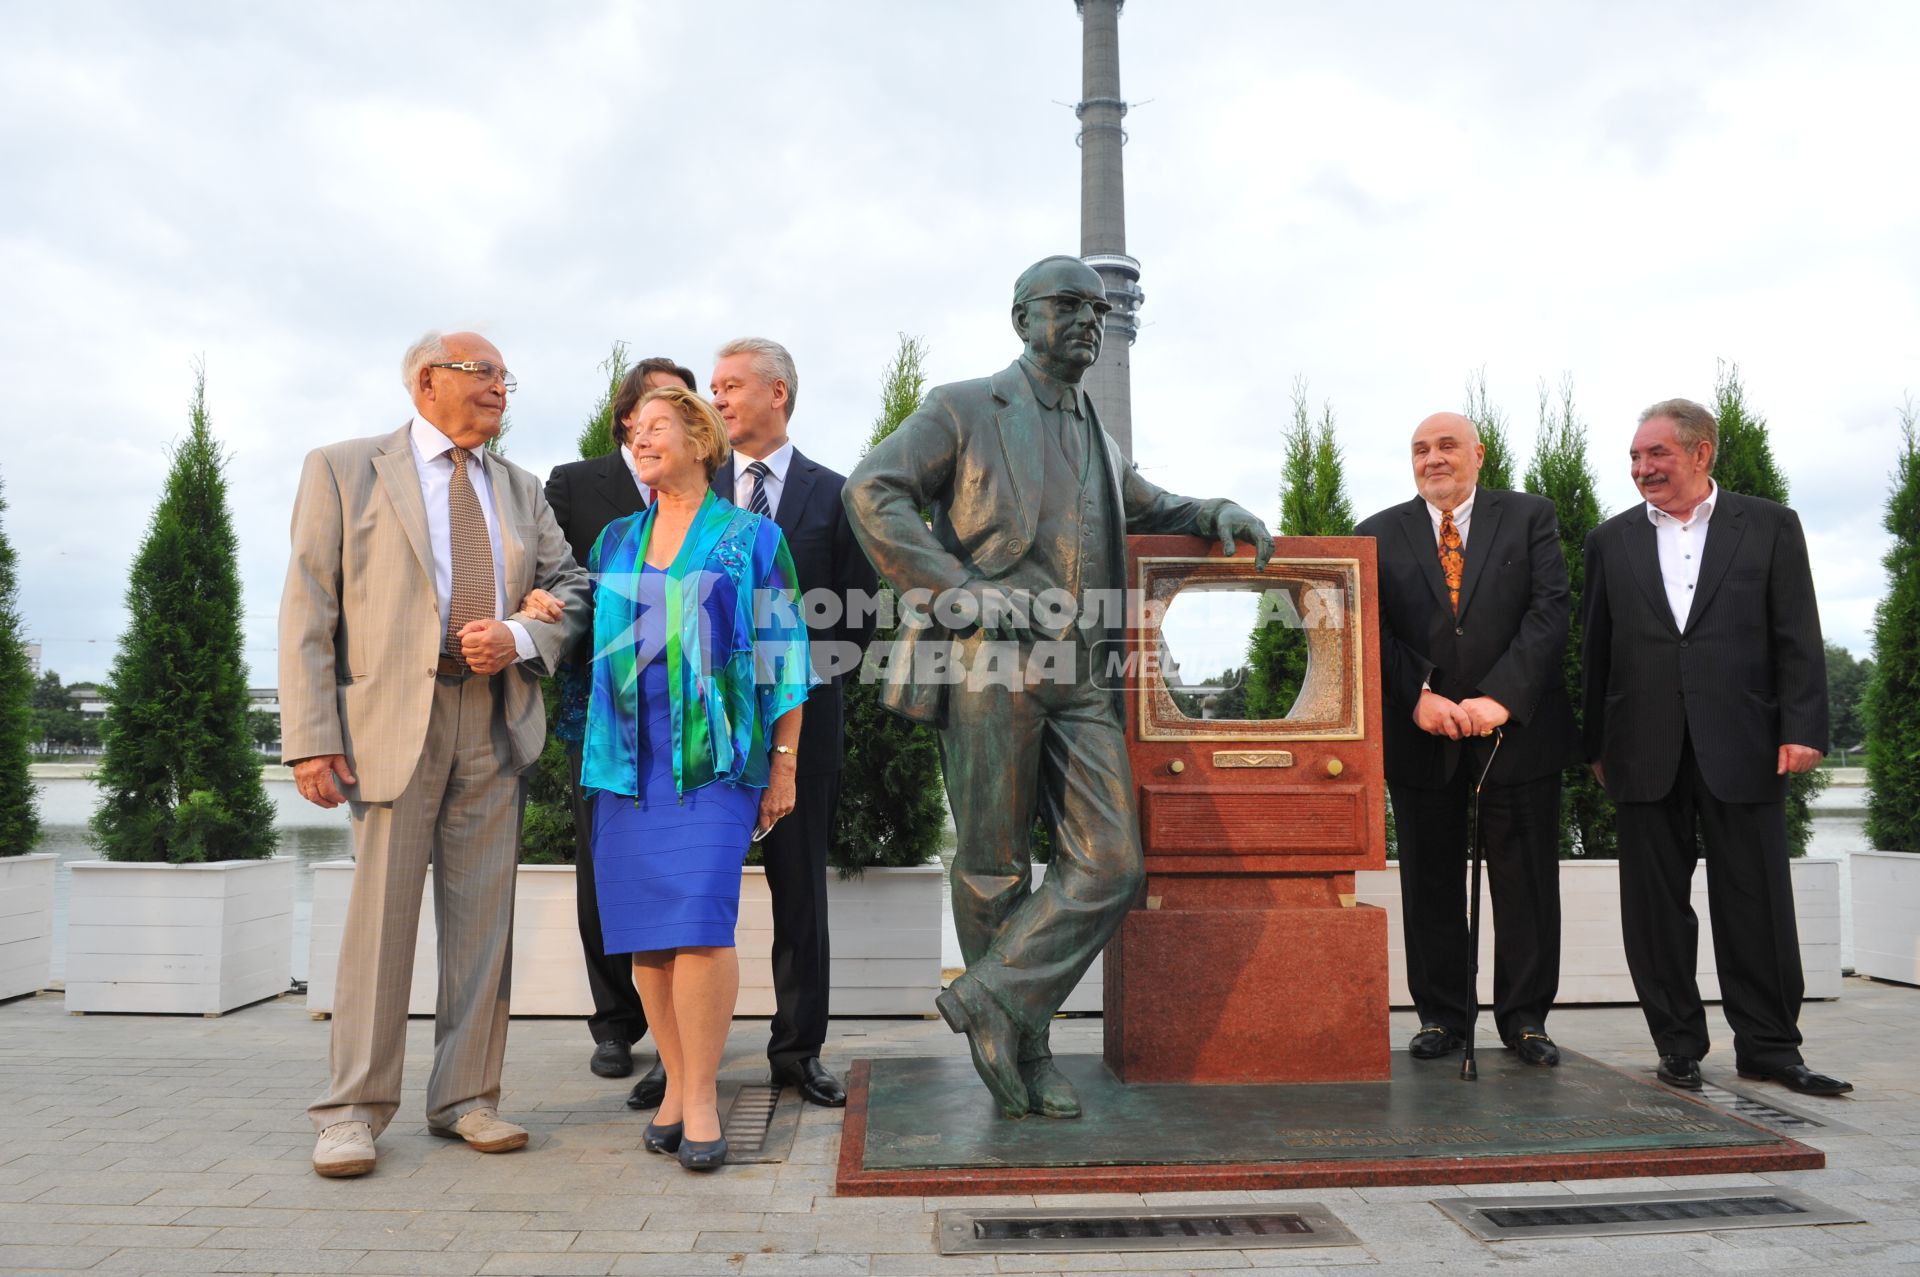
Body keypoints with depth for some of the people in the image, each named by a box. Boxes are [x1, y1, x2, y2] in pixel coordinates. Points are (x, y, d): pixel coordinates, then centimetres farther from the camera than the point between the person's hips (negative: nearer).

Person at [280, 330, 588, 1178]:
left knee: (483, 914, 6)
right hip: (392, 716, -4)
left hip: (496, 721, 4)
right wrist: (311, 738, -10)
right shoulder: (343, 470, 4)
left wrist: (520, 639, -8)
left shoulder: (520, 489, 17)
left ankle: (465, 1098, 16)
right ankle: (354, 1109, 11)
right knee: (382, 910, -2)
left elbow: (569, 585, 14)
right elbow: (308, 610, -2)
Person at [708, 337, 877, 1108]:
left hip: (799, 714, -1)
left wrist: (805, 679, -6)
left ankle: (797, 1050, 17)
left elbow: (857, 617, 6)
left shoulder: (834, 496, 6)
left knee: (800, 888, 6)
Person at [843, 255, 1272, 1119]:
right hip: (990, 663, -5)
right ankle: (1022, 1048, 18)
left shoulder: (1096, 438, 23)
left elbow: (1148, 508, 40)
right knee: (992, 869, 3)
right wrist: (959, 591, -15)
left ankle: (992, 1003, 6)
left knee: (1111, 865, -4)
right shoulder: (965, 409, 4)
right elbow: (872, 491, -7)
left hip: (1081, 677, 6)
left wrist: (1217, 514, 18)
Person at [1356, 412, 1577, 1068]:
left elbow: (1549, 610, -5)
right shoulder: (1378, 534, 9)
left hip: (1518, 728, -1)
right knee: (1430, 883, 7)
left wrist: (1500, 697, -16)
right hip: (1419, 736, 1)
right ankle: (1442, 1016, 19)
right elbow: (1372, 629, 1)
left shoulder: (1530, 517, 6)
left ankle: (1525, 1019, 19)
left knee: (1526, 878, 5)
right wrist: (1418, 696, -15)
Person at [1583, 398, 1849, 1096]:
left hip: (1742, 745, -1)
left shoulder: (1770, 526, 7)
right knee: (1656, 906, 6)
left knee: (1757, 902, 3)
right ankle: (1679, 1045, 17)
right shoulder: (1610, 540, 11)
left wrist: (1802, 729, -6)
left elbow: (1798, 638, 2)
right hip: (1646, 751, 2)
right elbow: (1597, 650, 9)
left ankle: (1769, 1046, 17)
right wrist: (1597, 745, 7)